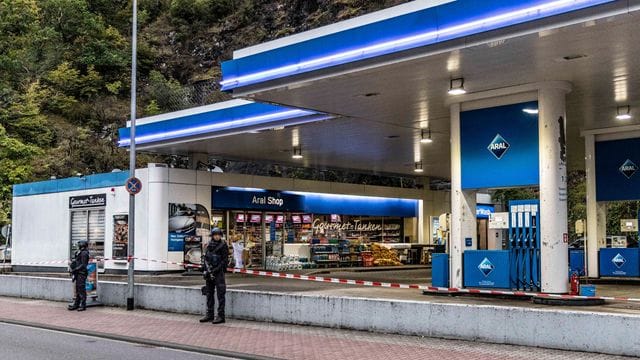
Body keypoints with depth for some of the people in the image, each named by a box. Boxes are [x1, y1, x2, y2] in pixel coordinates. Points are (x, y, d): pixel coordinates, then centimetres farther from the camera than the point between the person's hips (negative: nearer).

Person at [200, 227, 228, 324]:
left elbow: (225, 260, -9)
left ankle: (221, 316, -3)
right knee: (209, 294, 11)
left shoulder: (223, 245, -5)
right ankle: (210, 315, 20)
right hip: (209, 273, 6)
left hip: (218, 272, -6)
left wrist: (216, 270, -15)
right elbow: (205, 258, 14)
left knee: (220, 294, -6)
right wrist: (206, 269, -1)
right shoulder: (209, 245, 11)